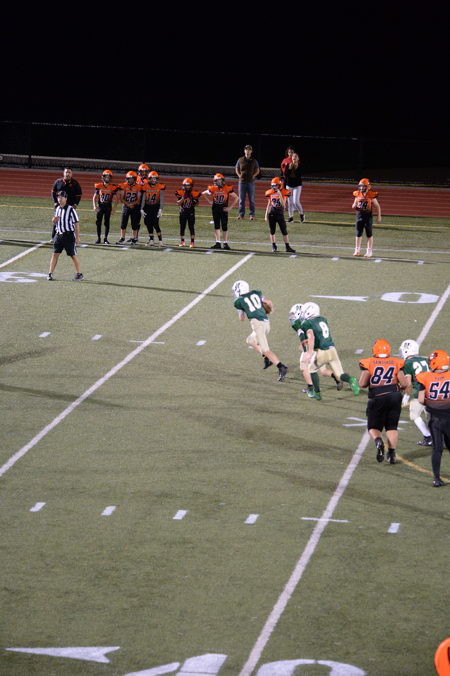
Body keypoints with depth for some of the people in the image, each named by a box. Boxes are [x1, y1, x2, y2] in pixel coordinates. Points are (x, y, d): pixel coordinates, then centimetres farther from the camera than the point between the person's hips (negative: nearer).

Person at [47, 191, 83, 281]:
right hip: (58, 234, 6)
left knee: (73, 255, 0)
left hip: (69, 235, -6)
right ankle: (50, 273, 5)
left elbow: (76, 224, -9)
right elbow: (54, 222, 21)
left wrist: (77, 237, -11)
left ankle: (79, 274, 9)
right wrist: (54, 220, -5)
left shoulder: (70, 209, -10)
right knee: (55, 253, 2)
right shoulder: (57, 209, 9)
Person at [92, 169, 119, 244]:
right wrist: (95, 206, -9)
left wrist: (113, 208, -9)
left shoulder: (113, 187, -3)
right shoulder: (98, 186, -1)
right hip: (100, 206, 1)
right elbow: (95, 197, 2)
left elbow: (114, 199, 0)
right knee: (98, 222, 0)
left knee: (107, 223, 1)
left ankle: (106, 239, 8)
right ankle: (98, 238, 9)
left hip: (108, 206, -1)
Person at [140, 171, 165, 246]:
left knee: (155, 223, -14)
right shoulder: (145, 187, -4)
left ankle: (160, 240, -6)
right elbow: (143, 198, 0)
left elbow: (161, 199, -13)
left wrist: (160, 209, -21)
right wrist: (142, 209, -5)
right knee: (148, 223, 2)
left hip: (156, 207, -3)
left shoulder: (160, 187, -10)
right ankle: (151, 239, 15)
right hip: (147, 207, 3)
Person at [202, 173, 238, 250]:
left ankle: (225, 243, 8)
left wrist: (230, 207, -6)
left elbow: (236, 198, -2)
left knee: (224, 226, -1)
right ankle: (218, 243, 7)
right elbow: (204, 193, 13)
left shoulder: (227, 189, -9)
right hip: (215, 209, 2)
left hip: (224, 209, -2)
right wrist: (209, 202, 6)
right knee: (216, 226, 3)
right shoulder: (213, 189, -4)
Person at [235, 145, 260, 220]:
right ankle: (241, 214, 11)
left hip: (251, 182, -1)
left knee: (251, 199, 2)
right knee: (241, 199, 4)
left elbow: (257, 171, 12)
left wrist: (253, 176, -3)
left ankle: (252, 214, 7)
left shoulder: (254, 161, 3)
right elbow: (236, 169, 15)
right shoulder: (240, 160, 4)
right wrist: (239, 175, 0)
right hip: (242, 182, 1)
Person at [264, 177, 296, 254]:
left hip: (280, 214, -2)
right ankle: (274, 246, 15)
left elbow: (283, 204, -15)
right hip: (271, 214, 2)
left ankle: (287, 247, 4)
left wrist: (280, 195, -24)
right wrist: (266, 215, 10)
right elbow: (269, 204, 12)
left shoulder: (284, 192, -5)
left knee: (284, 231, -2)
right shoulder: (270, 193, 4)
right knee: (272, 231, 4)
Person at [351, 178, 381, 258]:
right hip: (359, 215, 4)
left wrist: (379, 216, -5)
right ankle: (357, 250, 22)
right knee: (358, 234, 10)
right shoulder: (358, 194, 4)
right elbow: (354, 205, 16)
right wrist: (354, 206, -8)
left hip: (368, 216, -4)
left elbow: (377, 206, -3)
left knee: (369, 234, 1)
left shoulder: (371, 195, -9)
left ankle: (369, 251, 8)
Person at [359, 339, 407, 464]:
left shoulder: (369, 363, -5)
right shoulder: (396, 363, 1)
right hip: (394, 396, 2)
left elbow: (362, 384, -10)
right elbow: (404, 384, 0)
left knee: (374, 427, 12)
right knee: (392, 427, 16)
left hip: (377, 398, -2)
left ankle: (378, 441, -18)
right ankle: (391, 454, 9)